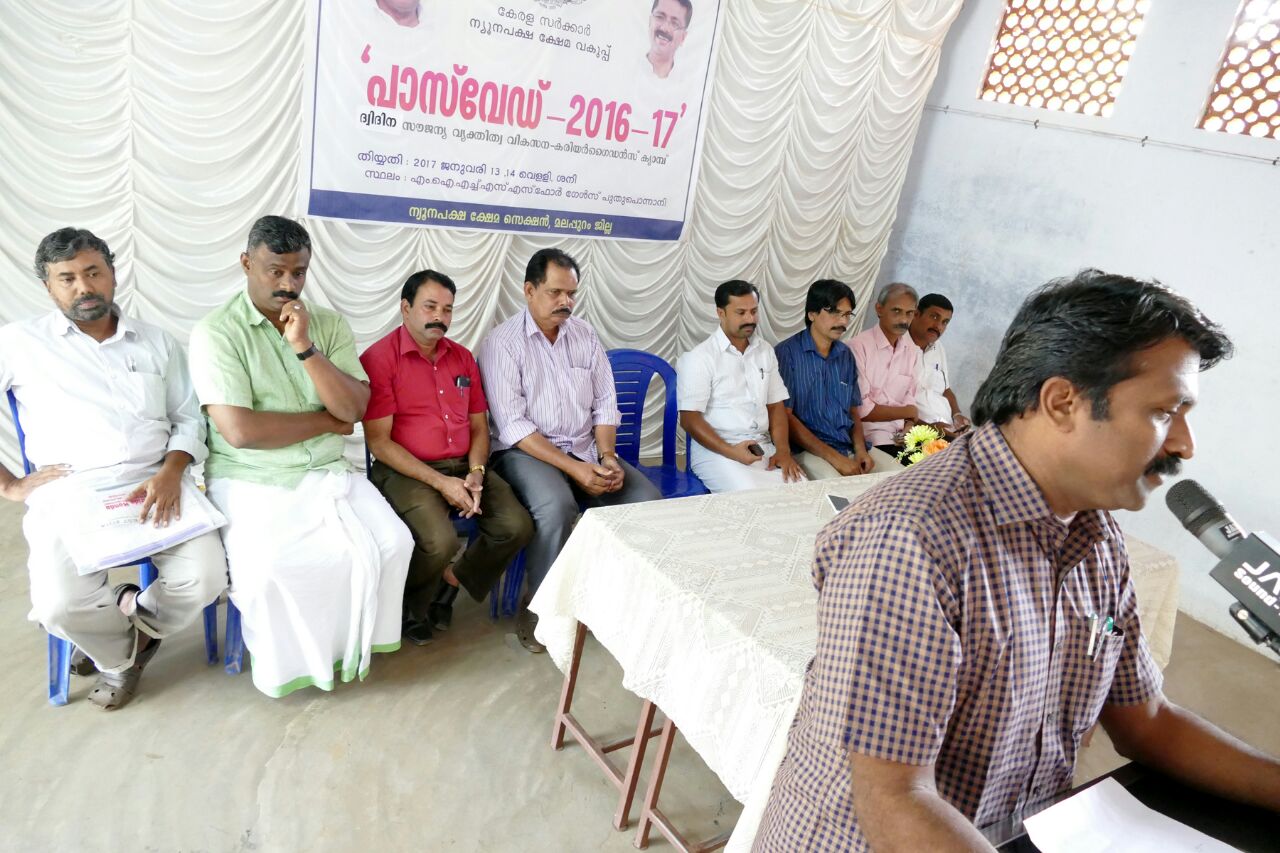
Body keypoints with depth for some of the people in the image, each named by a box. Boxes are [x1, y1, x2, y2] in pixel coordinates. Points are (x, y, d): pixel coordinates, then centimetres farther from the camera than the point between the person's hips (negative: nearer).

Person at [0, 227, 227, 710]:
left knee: (204, 579, -21)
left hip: (155, 485, 2)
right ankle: (124, 654, 11)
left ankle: (119, 629, 13)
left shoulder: (157, 342, 13)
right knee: (60, 604, -26)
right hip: (69, 492, -1)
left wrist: (170, 474, -9)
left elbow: (189, 420, 9)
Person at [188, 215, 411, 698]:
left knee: (391, 544, -17)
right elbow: (240, 430, -18)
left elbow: (353, 409, -6)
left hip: (328, 475, 4)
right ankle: (287, 662, 4)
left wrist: (304, 347, -16)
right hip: (251, 482, -3)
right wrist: (326, 421, -7)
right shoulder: (216, 332, -7)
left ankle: (352, 642, 8)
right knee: (270, 569, -28)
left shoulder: (329, 326, 7)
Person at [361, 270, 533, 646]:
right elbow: (379, 442, -11)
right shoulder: (378, 359, -7)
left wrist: (475, 473, -6)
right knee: (440, 542, -30)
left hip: (464, 467, 6)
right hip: (406, 471, -6)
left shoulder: (462, 357, 13)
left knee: (517, 527, -14)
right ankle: (412, 605, 6)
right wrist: (441, 482, -18)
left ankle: (455, 581, 14)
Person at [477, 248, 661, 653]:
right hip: (525, 452, -5)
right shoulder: (502, 343, -8)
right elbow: (513, 426, -15)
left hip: (585, 450, 6)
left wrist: (607, 457, -8)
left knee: (647, 498, -16)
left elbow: (605, 404, 10)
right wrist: (575, 469, -21)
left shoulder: (585, 335, 9)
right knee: (557, 505, -36)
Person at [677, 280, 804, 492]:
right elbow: (690, 419, -10)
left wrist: (783, 450, -4)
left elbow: (775, 406, 14)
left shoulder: (765, 351, 14)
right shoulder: (698, 358, -6)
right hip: (716, 450, -5)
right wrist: (731, 452, -22)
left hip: (764, 448, 5)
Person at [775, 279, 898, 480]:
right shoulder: (787, 353, -6)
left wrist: (860, 449, -3)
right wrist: (834, 457, -16)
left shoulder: (846, 355, 15)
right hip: (809, 449, -7)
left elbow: (853, 411, 18)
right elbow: (785, 416, -12)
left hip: (850, 446, 7)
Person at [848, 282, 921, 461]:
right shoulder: (859, 346, -12)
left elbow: (910, 403, 9)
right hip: (871, 432, -6)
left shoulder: (913, 350, 9)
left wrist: (909, 427, -13)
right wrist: (906, 412, -2)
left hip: (902, 432, 6)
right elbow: (861, 409, -15)